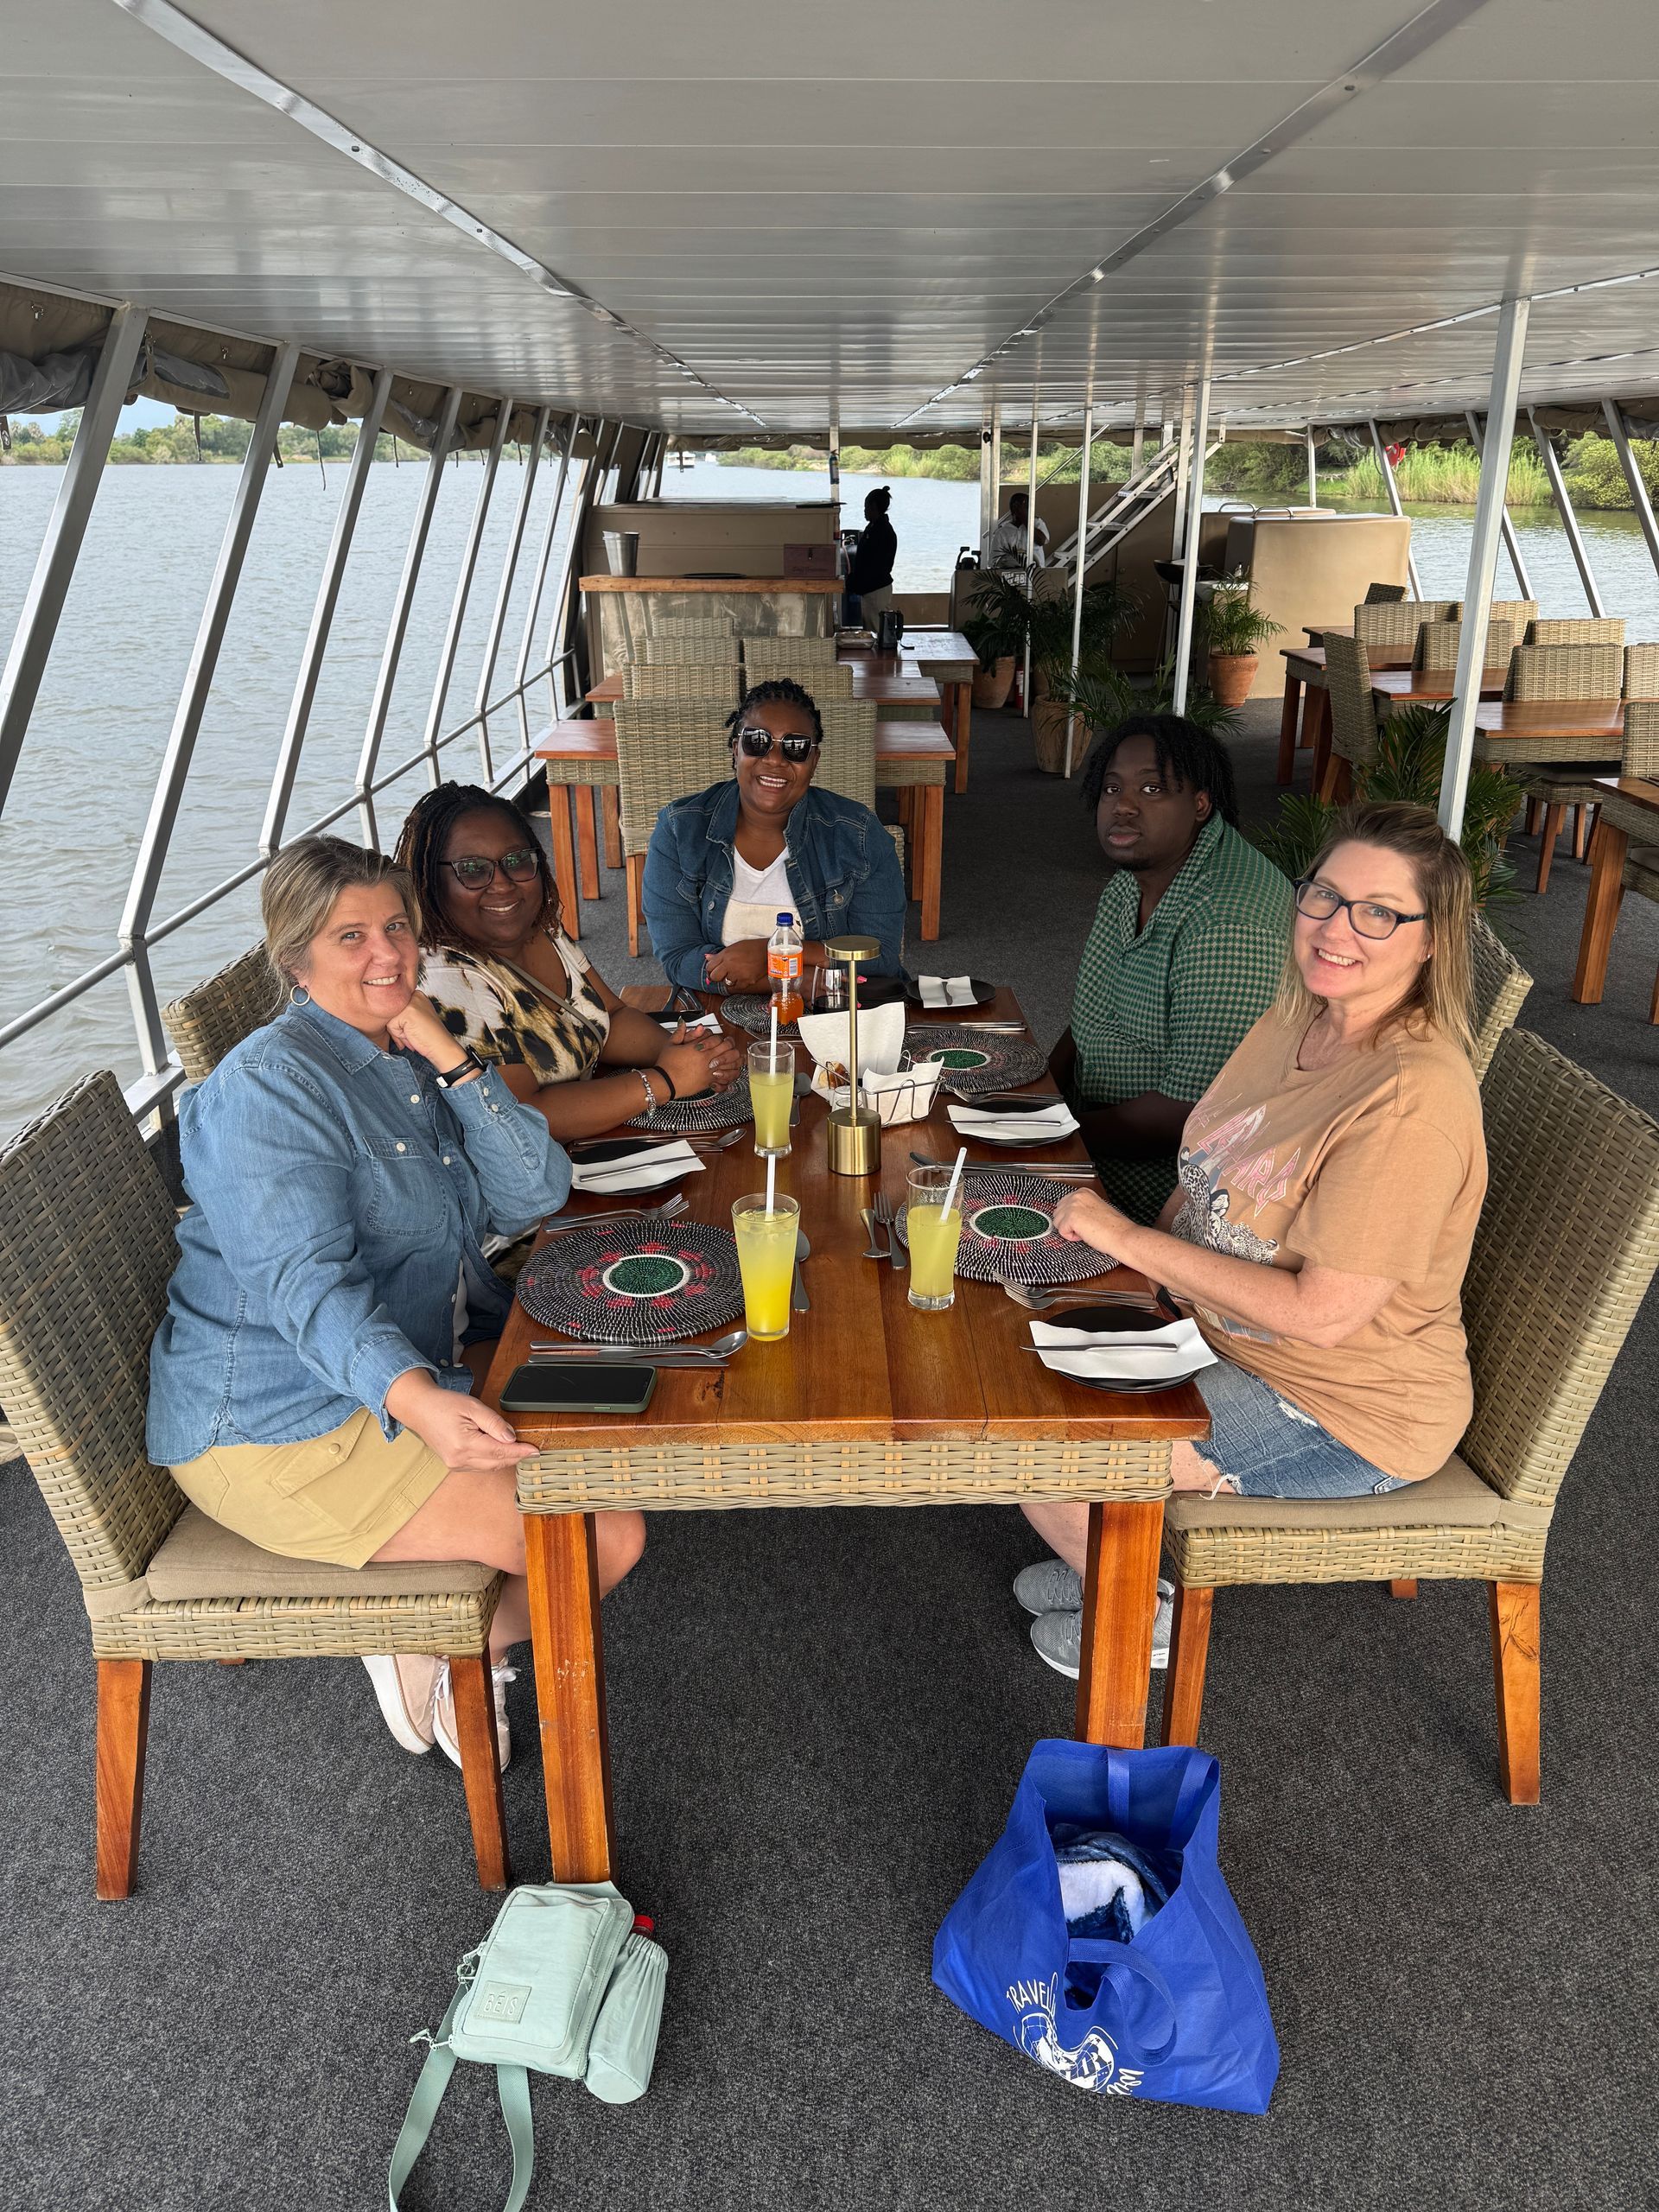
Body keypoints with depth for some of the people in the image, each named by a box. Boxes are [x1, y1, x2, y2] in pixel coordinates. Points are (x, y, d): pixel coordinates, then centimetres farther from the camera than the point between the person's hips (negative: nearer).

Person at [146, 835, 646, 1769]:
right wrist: (417, 1402, -47)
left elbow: (534, 1195, -1)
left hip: (422, 1360, 10)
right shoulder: (269, 1087, -17)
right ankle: (451, 1653, 9)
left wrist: (451, 1058, -13)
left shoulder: (413, 1060, 10)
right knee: (609, 1536, -17)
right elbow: (306, 1282, -30)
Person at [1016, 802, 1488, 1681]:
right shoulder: (1297, 1021, -2)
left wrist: (1135, 1240, -25)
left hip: (1345, 1414, -8)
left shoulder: (1414, 1099, -30)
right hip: (1232, 1336, 9)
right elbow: (1211, 1174, 12)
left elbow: (1321, 1313, -30)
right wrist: (1142, 1259, -4)